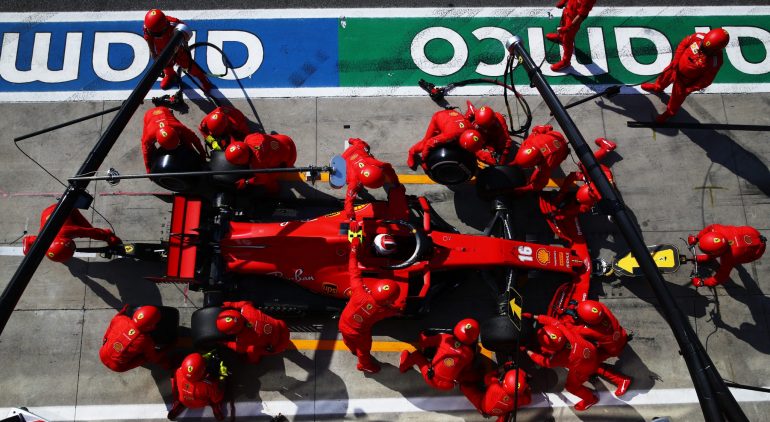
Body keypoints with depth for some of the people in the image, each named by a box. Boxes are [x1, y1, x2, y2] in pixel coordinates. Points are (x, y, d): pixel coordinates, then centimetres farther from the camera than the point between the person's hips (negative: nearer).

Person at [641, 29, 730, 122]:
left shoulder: (715, 61, -36)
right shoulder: (699, 37, -29)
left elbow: (706, 80, -23)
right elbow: (683, 44, -9)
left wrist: (690, 89, -18)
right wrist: (676, 60, -12)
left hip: (686, 80, -4)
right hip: (676, 67, 4)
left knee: (677, 97, 20)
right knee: (666, 76, 33)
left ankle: (670, 113, 53)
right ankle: (658, 87, 70)